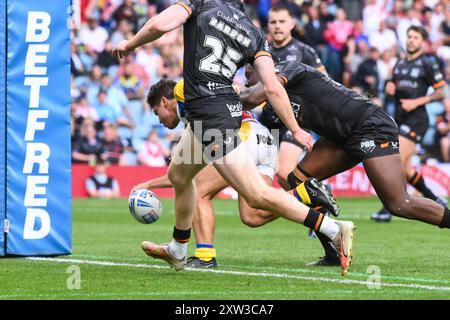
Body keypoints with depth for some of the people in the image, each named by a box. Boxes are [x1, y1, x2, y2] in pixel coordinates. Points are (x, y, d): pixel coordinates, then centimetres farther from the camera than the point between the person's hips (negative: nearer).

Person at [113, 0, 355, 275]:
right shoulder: (254, 34, 12)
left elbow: (160, 25, -16)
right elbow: (273, 88, 3)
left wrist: (130, 45, 3)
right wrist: (296, 130, 8)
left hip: (209, 114, -7)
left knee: (257, 195, 1)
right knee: (178, 175, 23)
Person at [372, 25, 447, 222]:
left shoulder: (428, 64, -5)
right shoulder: (399, 63, 16)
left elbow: (440, 93, -6)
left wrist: (417, 102, -16)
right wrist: (390, 89, 3)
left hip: (416, 118, -8)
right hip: (399, 118, 8)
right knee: (404, 168, 10)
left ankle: (388, 209, -15)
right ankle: (434, 200, 27)